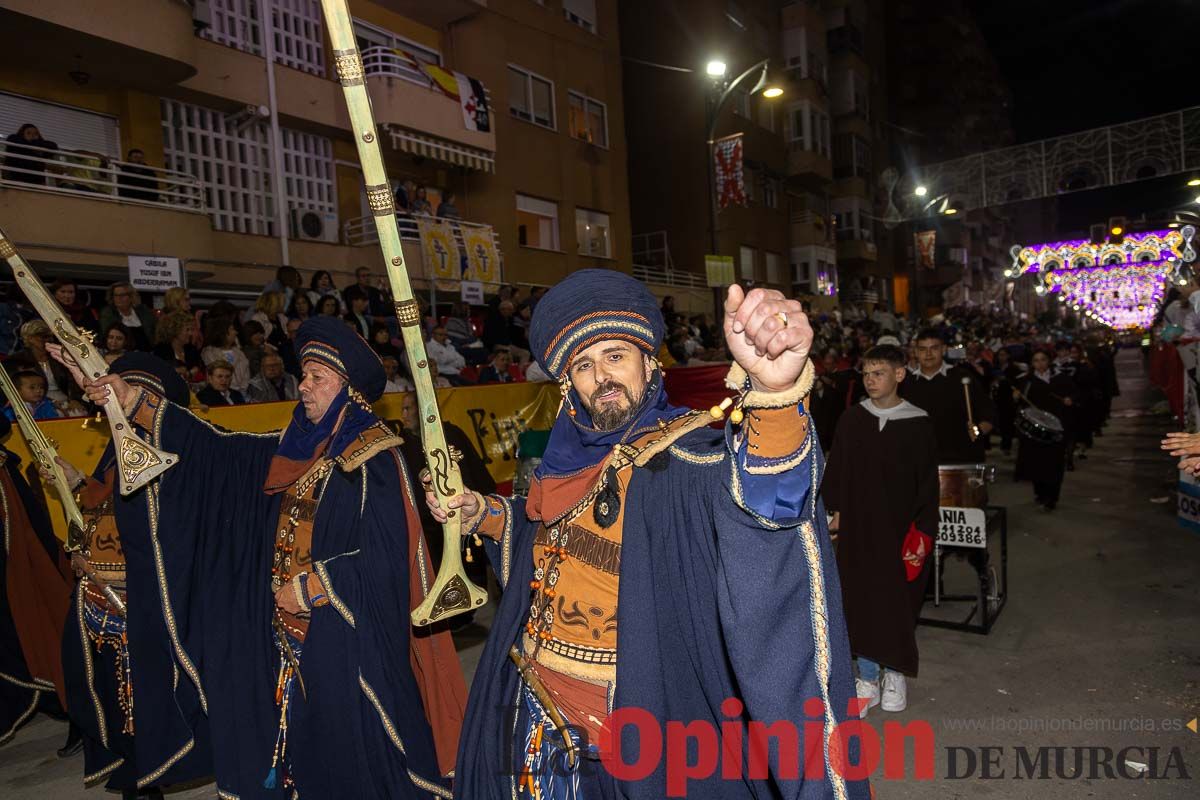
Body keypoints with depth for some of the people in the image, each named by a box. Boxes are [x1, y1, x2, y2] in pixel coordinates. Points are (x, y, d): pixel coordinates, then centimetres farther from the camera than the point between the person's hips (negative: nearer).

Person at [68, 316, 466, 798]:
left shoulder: (374, 461, -16)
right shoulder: (296, 448, 6)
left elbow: (382, 559, -20)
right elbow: (216, 450, 6)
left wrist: (307, 587, -12)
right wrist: (132, 399, 2)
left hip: (350, 640, -7)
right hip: (294, 635, 7)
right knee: (306, 752, 18)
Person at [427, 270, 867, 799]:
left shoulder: (680, 455, -21)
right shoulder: (571, 451, -1)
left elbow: (759, 492, -44)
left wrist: (774, 388, -63)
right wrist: (484, 516, 1)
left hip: (633, 724, -6)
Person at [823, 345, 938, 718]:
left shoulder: (917, 424, -5)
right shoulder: (851, 420, 0)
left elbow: (928, 481, -2)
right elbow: (836, 470, 7)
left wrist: (922, 532, -5)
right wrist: (834, 511, 3)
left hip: (899, 529, -2)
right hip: (857, 527, 2)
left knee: (898, 601, 6)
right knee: (860, 600, 5)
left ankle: (894, 673, 28)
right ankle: (868, 678, 20)